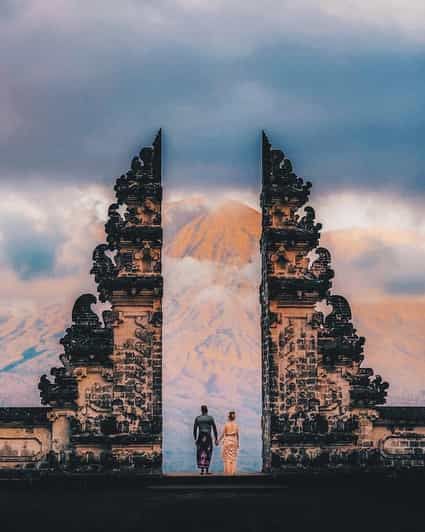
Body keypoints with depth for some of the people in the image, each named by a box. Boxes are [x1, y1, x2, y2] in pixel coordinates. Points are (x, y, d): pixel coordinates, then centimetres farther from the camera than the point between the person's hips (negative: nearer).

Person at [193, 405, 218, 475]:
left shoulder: (197, 418, 4)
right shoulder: (211, 418, 2)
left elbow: (195, 429, 3)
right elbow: (214, 429, 0)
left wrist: (195, 439, 11)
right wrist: (216, 439, 5)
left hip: (200, 437, 1)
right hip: (208, 438, -1)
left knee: (200, 454, 7)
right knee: (208, 454, 8)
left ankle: (202, 470, 0)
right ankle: (207, 470, 3)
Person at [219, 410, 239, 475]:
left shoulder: (226, 424, -9)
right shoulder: (236, 425, 1)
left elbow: (223, 434, -9)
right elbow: (237, 435, 5)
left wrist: (218, 441, 1)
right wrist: (238, 443, 15)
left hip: (227, 441, -3)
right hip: (234, 441, 3)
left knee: (227, 457, 3)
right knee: (233, 457, 8)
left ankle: (228, 471, 1)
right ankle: (233, 471, 6)